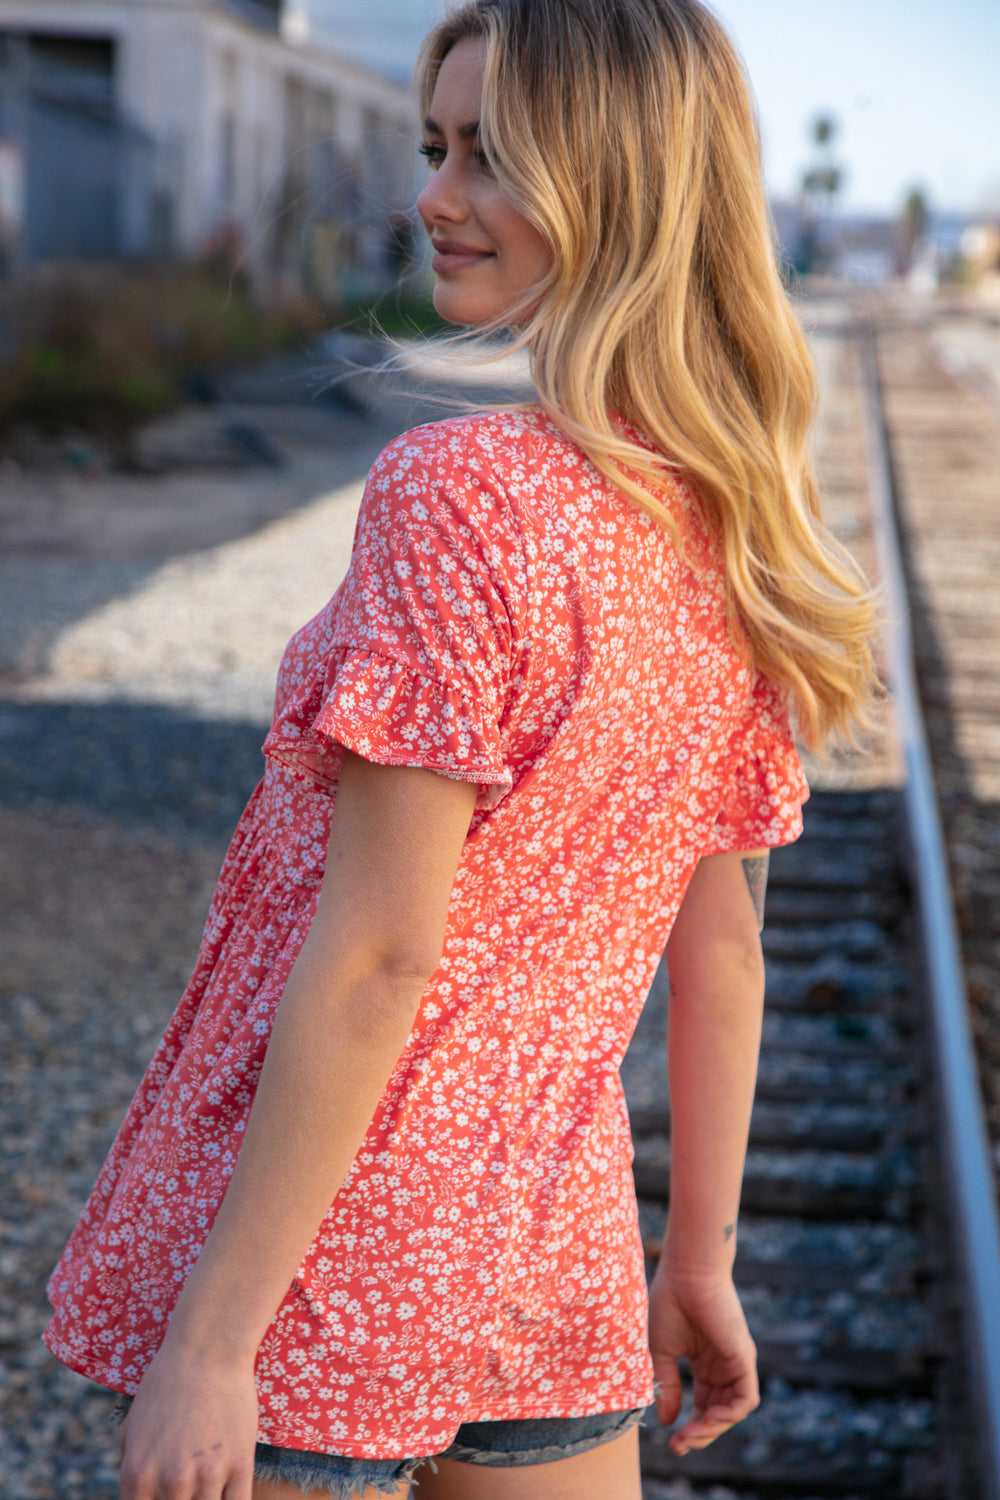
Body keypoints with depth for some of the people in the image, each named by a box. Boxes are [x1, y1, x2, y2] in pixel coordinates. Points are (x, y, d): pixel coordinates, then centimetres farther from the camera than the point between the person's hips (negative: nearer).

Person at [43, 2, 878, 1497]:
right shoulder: (739, 539, 3)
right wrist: (700, 1255, 18)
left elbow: (377, 955, -21)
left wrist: (210, 1334, -17)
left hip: (324, 1247, -7)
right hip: (554, 1253, 7)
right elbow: (723, 950, 9)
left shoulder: (457, 491, -19)